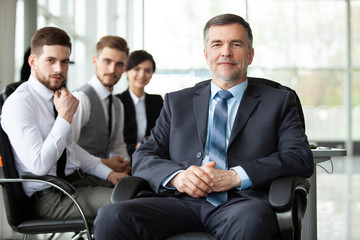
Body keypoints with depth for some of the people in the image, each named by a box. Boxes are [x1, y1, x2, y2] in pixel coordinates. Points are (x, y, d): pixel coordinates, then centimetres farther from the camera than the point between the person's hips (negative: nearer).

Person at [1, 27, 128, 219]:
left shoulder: (57, 96, 12)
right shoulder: (20, 103, -16)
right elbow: (39, 166, -24)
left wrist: (107, 172, 12)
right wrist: (65, 117, -20)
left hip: (76, 178, 9)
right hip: (49, 195, -9)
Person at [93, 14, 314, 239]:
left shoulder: (278, 102, 16)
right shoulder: (177, 102, 22)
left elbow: (302, 158, 2)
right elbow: (143, 157, 14)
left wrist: (236, 176, -12)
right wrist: (177, 176, -9)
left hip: (241, 202, -2)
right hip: (182, 202, 2)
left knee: (249, 222, -40)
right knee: (111, 217, -27)